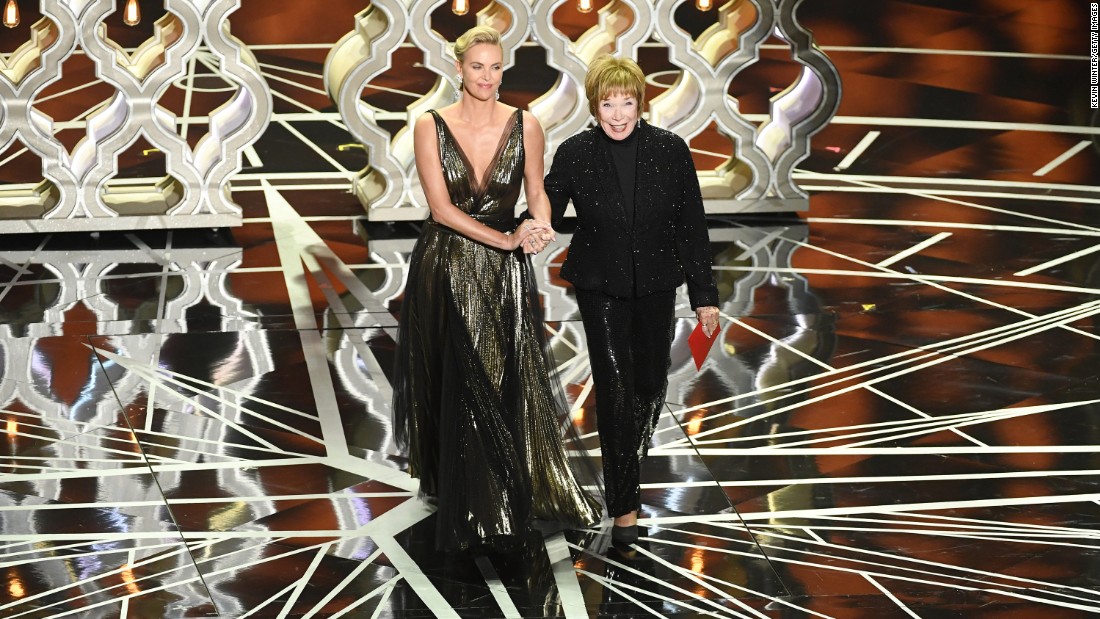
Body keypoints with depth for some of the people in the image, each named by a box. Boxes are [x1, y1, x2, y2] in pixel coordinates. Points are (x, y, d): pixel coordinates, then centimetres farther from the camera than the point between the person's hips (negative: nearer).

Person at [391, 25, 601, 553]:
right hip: (446, 272, -1)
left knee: (511, 387, -1)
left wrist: (541, 224, -16)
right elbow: (441, 207, -12)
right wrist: (506, 239, -20)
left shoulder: (524, 125, -2)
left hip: (506, 274, 1)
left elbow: (537, 192, 7)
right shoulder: (430, 126, -6)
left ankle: (512, 503, 14)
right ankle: (463, 508, 22)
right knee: (456, 391, 7)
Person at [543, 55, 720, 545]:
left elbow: (691, 226, -4)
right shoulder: (574, 154, -10)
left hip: (656, 285, 2)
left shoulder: (670, 150, -9)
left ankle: (632, 458, 47)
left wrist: (704, 295, -2)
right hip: (600, 287, -2)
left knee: (650, 384, 15)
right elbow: (547, 215, 0)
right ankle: (624, 504, 1)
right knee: (615, 388, -9)